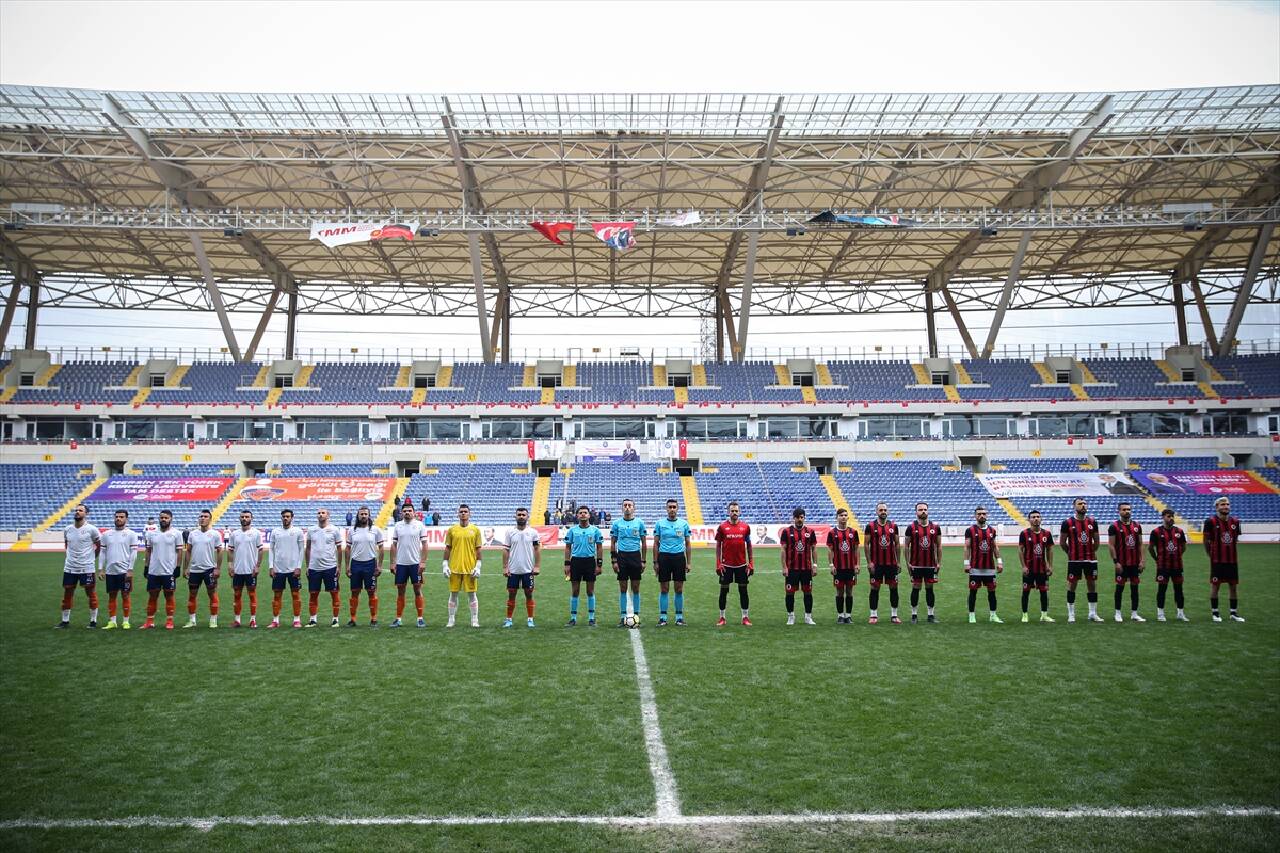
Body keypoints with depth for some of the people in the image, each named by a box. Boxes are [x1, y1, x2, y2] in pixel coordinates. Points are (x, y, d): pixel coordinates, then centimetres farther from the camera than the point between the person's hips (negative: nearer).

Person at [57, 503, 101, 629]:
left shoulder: (91, 529, -9)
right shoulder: (67, 529, 5)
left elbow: (99, 546, 2)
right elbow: (67, 546, 21)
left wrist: (92, 558, 3)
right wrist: (67, 558, 12)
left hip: (86, 568, -4)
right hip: (69, 568, 4)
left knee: (91, 594, 2)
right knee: (67, 593, 10)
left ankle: (93, 620, 12)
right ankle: (65, 620, 21)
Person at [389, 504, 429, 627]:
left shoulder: (419, 525, -2)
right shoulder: (397, 525, 6)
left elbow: (424, 544, -2)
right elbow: (394, 545, 9)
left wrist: (423, 562, -9)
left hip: (415, 563, -2)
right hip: (401, 563, 2)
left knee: (417, 590, 1)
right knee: (400, 591, 7)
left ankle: (421, 618, 7)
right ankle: (398, 619, 13)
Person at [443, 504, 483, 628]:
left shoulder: (475, 530, 2)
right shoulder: (452, 530, 5)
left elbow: (479, 549, 2)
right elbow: (447, 548, 8)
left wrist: (478, 566, -5)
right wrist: (445, 565, 0)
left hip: (470, 568, -1)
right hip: (454, 568, 1)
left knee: (471, 594, 3)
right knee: (453, 593, 6)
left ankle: (475, 620, 10)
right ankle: (451, 620, 14)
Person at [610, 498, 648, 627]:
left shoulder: (639, 523, 3)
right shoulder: (616, 523, 4)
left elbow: (644, 544, 6)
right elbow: (612, 544, 6)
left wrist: (643, 561, 1)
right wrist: (614, 561, -2)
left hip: (635, 556, 0)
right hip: (622, 556, 0)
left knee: (635, 588, 4)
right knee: (623, 588, 4)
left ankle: (636, 615, 11)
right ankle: (622, 616, 10)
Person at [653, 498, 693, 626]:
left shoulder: (684, 524, 5)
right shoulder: (660, 523, 3)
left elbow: (688, 544, 8)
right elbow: (656, 544, 5)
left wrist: (689, 562, 2)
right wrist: (655, 562, 0)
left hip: (679, 557, 1)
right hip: (664, 557, -1)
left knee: (679, 589, 4)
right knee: (664, 589, 2)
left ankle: (679, 617, 13)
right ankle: (662, 617, 9)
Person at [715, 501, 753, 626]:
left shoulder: (745, 526, 2)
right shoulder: (722, 526, -1)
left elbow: (749, 546, 8)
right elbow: (718, 546, 2)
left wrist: (751, 563, 3)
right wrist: (718, 564, -4)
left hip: (741, 564, 1)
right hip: (726, 564, -1)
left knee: (743, 590, 6)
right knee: (724, 590, 4)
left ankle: (745, 617, 14)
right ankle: (722, 617, 14)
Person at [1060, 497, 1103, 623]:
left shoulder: (1092, 522, 5)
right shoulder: (1067, 523, -5)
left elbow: (1096, 541, 15)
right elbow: (1062, 542, 2)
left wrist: (1091, 552, 12)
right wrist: (1071, 553, 6)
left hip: (1091, 559, 3)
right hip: (1074, 560, -3)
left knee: (1092, 585, 7)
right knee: (1072, 585, 1)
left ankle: (1093, 613, 17)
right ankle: (1071, 614, 10)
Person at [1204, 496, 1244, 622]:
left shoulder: (1235, 521, 4)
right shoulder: (1211, 521, -10)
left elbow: (1235, 540, 15)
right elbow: (1206, 541, -1)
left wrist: (1236, 556, 12)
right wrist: (1211, 554, 2)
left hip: (1232, 560, 4)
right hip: (1217, 560, -4)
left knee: (1233, 586, 9)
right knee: (1215, 585, 2)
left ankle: (1234, 613, 20)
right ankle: (1215, 613, 13)